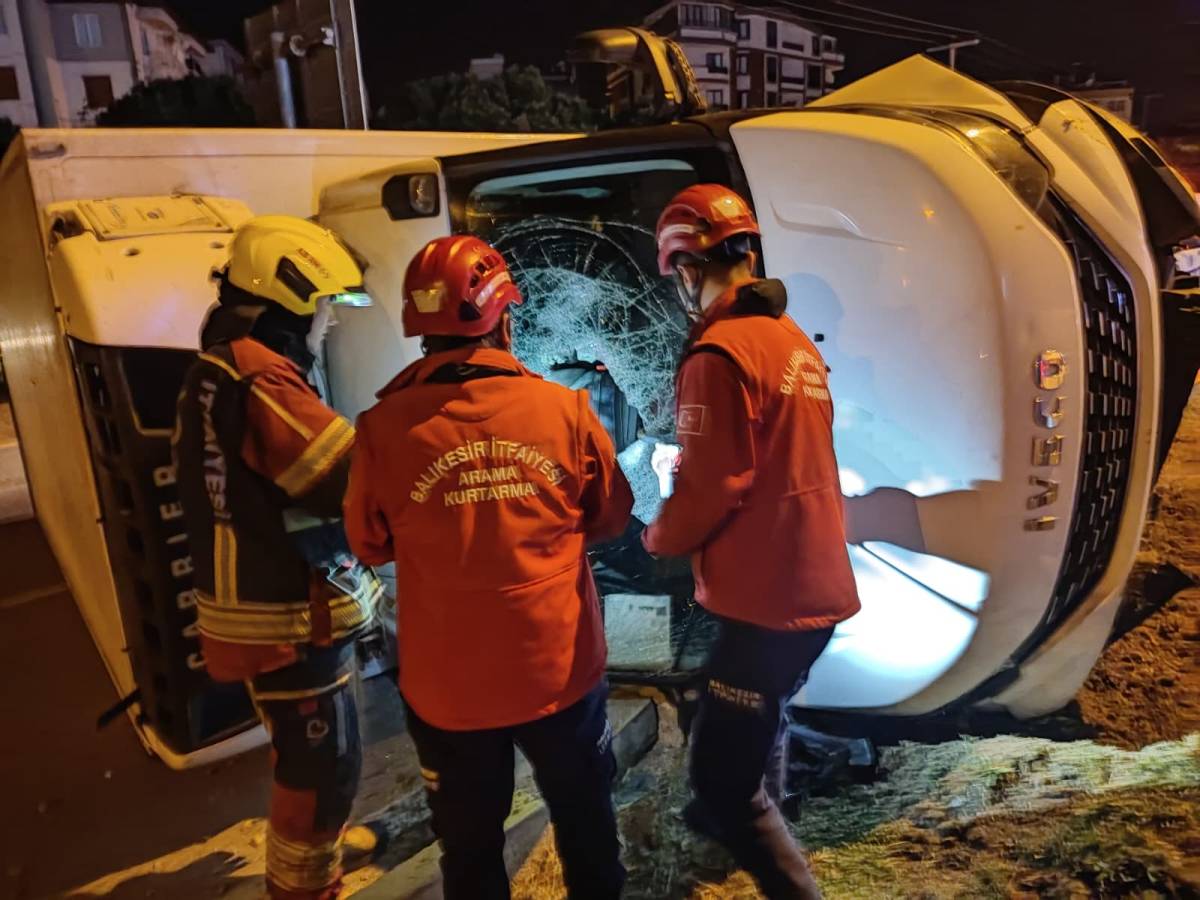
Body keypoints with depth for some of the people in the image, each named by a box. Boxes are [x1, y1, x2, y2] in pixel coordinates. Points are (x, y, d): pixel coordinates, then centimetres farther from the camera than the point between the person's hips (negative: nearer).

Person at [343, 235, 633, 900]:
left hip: (449, 685, 0)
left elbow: (370, 545, -1)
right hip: (561, 669, 1)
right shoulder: (566, 409, -14)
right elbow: (610, 519, 1)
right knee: (586, 824, 26)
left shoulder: (386, 427, -16)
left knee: (470, 845, 23)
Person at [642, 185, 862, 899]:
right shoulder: (796, 340, 9)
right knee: (753, 722, 30)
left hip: (767, 594, -10)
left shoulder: (719, 353, -18)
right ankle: (731, 814, 53)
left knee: (723, 771, 2)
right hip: (820, 583, 10)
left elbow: (711, 486, -19)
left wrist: (660, 537, -1)